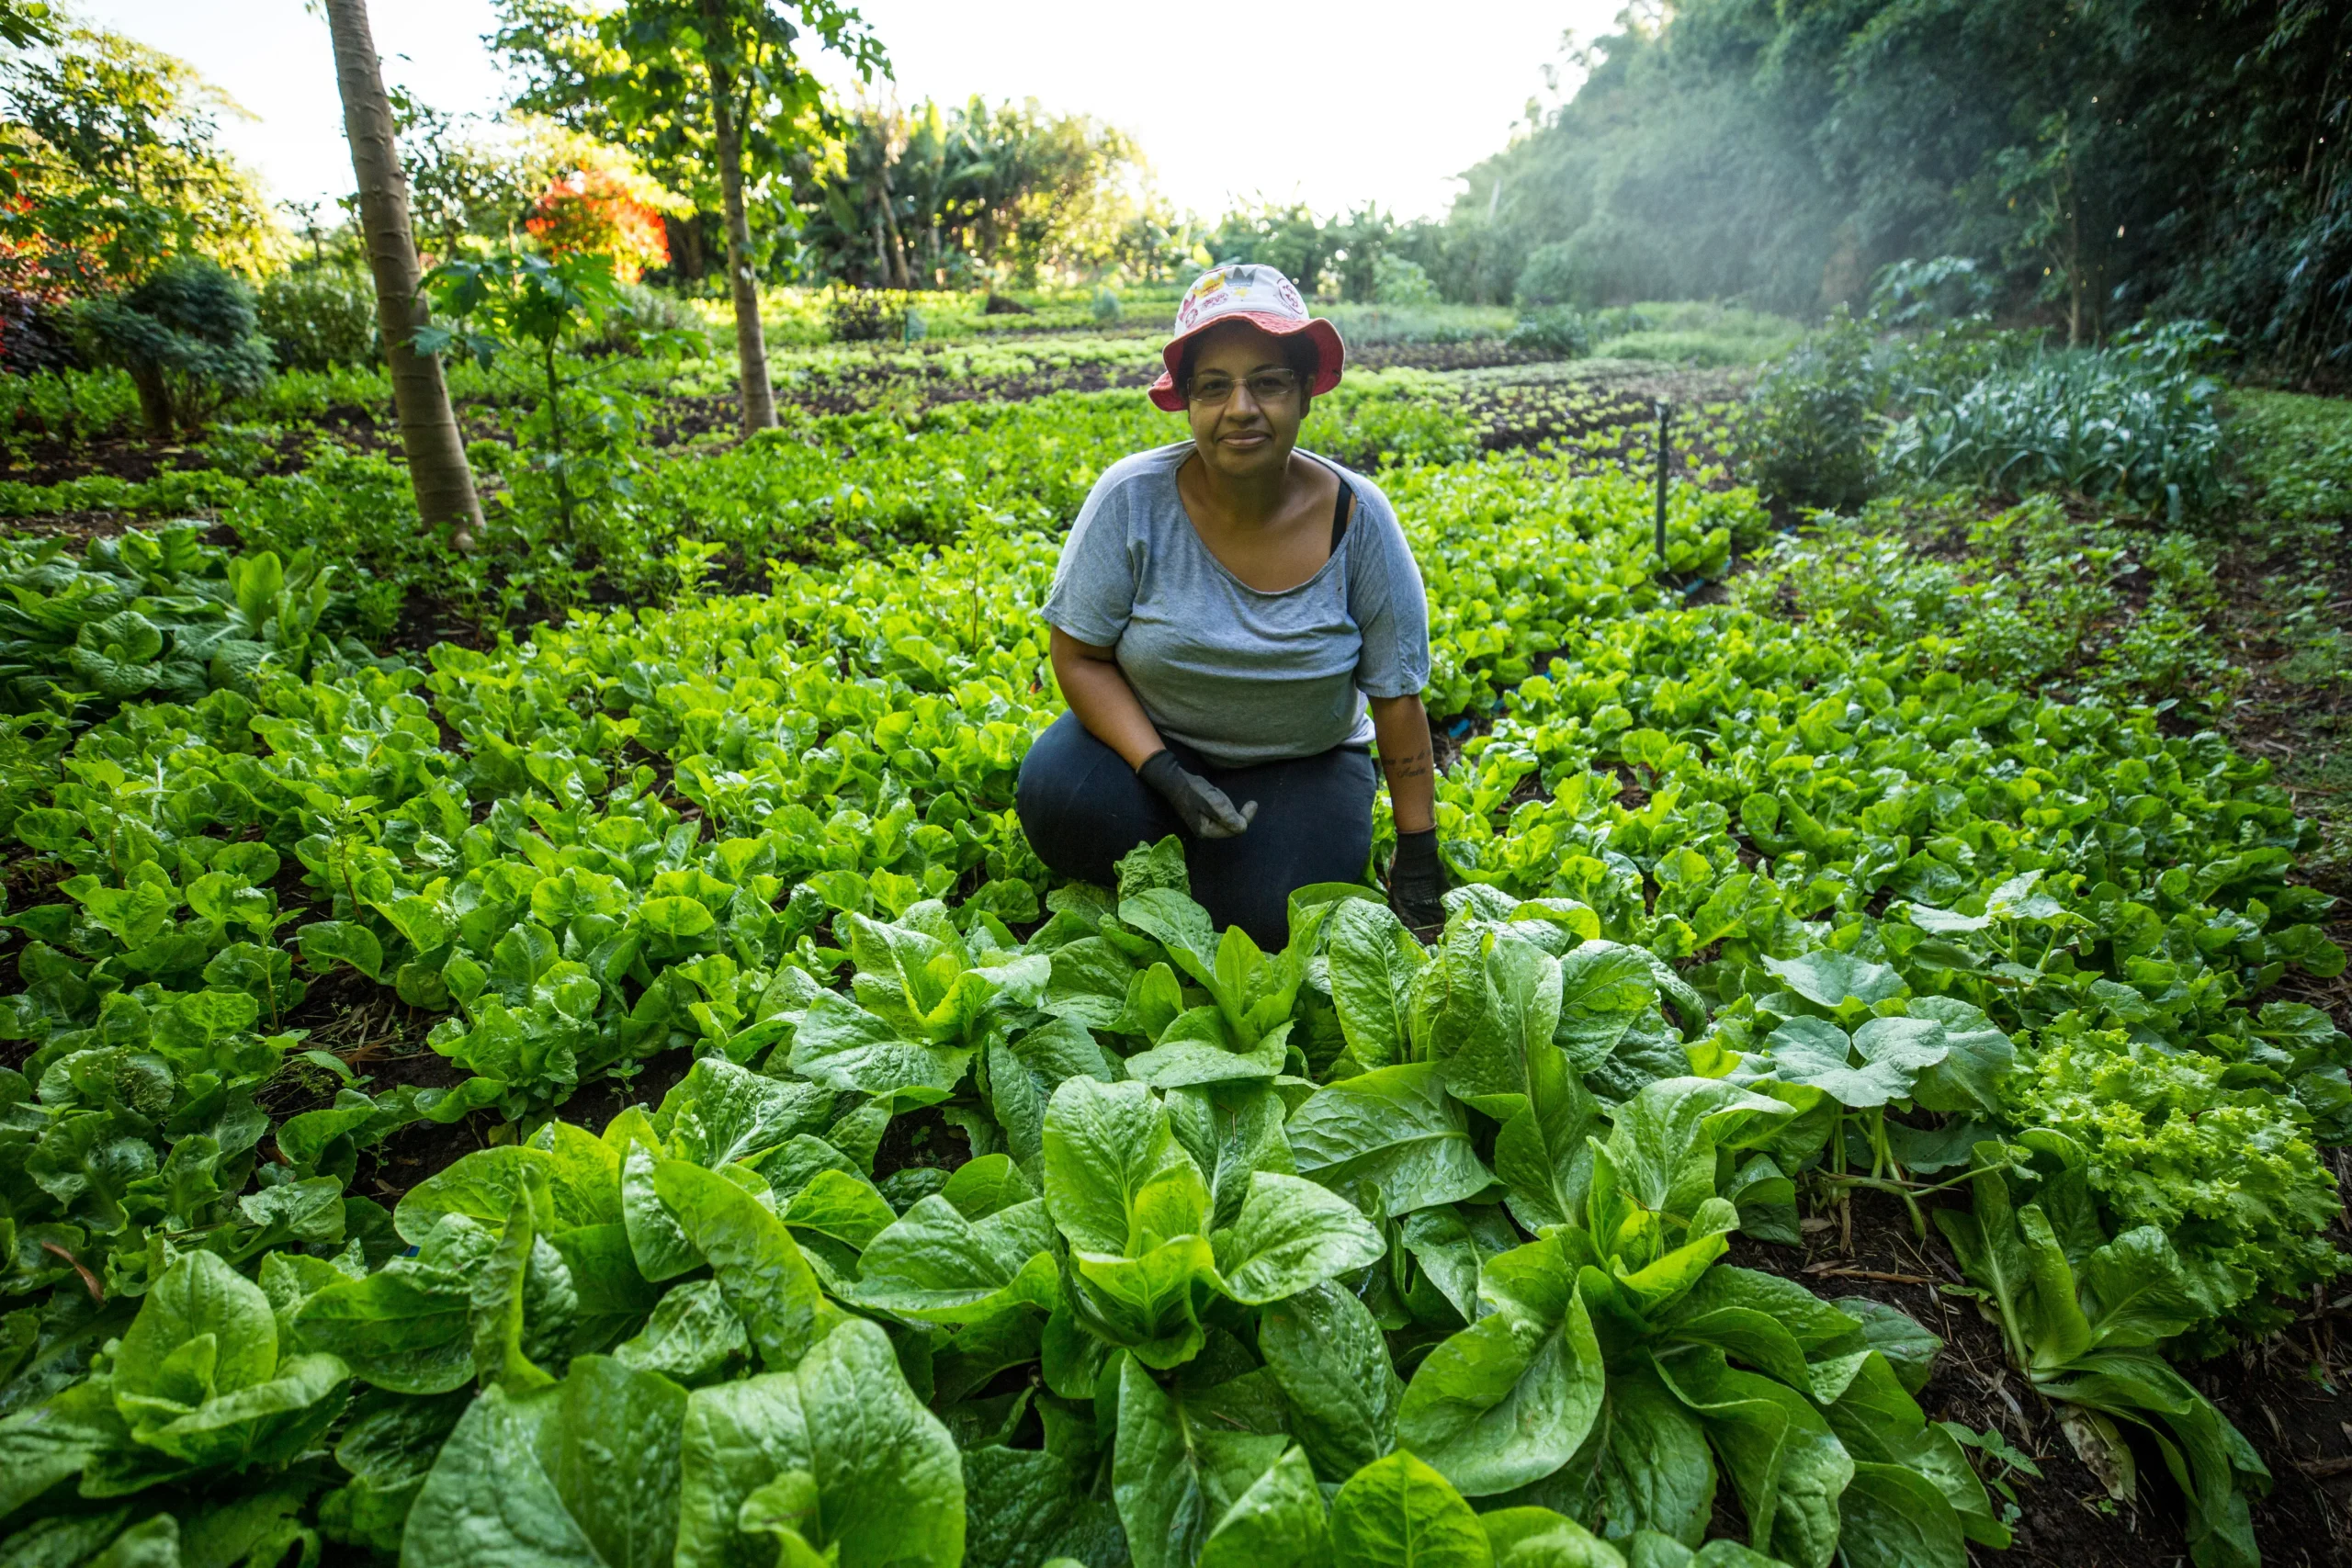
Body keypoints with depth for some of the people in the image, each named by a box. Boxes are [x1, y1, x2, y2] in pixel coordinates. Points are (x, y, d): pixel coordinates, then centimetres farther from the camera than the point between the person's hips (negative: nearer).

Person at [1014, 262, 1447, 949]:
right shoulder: (1132, 498, -18)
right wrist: (1164, 775, -25)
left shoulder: (1357, 517, -16)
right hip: (1151, 737, 0)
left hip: (1303, 760, 0)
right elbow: (1080, 656, -12)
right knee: (1059, 803, -29)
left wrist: (1418, 857, -8)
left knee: (1272, 923, -20)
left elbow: (1397, 697, -10)